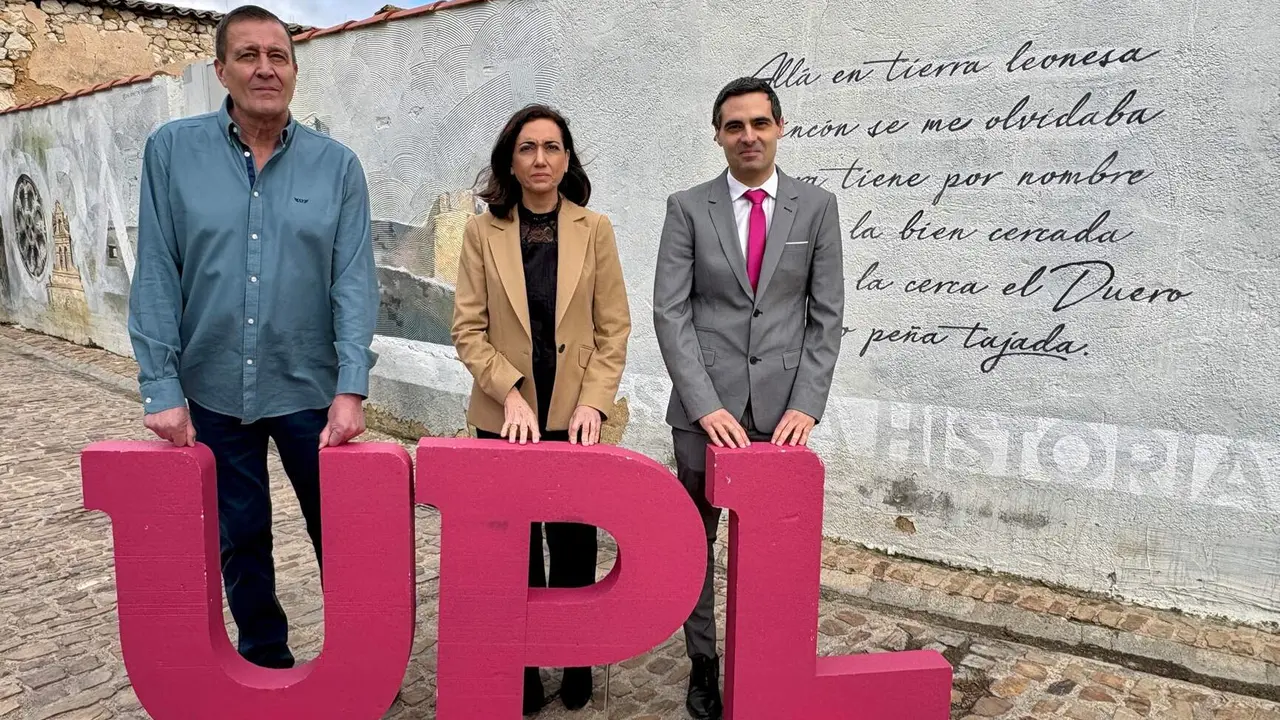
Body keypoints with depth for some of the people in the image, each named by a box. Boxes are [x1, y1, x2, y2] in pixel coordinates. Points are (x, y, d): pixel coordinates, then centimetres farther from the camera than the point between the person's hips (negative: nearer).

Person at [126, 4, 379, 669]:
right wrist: (161, 388, -7)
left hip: (310, 391, -1)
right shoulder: (173, 151, -1)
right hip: (212, 391, 1)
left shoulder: (337, 166, -2)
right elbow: (156, 277, -2)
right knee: (240, 540, 15)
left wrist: (351, 390, -15)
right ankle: (265, 664, 36)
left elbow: (354, 281, -7)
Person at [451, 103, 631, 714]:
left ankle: (576, 664, 27)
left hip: (574, 415, 0)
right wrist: (511, 394, -14)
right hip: (505, 416, 0)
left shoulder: (594, 229, 2)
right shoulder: (482, 231, 1)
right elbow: (468, 329, -2)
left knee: (574, 544, 8)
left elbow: (615, 327, 1)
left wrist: (593, 401, -10)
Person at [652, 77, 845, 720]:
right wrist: (705, 405, -12)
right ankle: (703, 662, 26)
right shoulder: (687, 208, 2)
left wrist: (806, 404, -6)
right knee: (696, 539, 9)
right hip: (705, 408, 0)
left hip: (782, 408, 0)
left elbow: (826, 315, 4)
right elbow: (669, 312, -3)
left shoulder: (817, 206, 5)